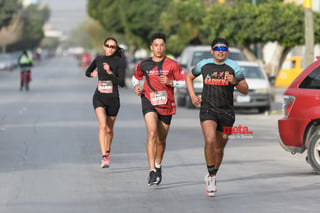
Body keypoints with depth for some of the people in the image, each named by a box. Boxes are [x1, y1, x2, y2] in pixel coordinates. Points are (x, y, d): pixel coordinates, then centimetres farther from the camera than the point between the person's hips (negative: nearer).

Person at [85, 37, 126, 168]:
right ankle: (104, 157, -28)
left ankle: (107, 151, 41)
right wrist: (92, 74, 0)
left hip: (113, 99, 0)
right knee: (102, 125, -20)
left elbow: (122, 83, -13)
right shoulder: (98, 60, 4)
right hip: (99, 98, 0)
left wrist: (110, 72, -24)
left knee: (109, 129, 13)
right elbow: (87, 72, 23)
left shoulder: (118, 63, -6)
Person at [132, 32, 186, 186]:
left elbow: (185, 82, 2)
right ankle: (152, 171, -27)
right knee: (152, 133, -22)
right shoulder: (144, 64, 4)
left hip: (166, 105, 1)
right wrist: (136, 86, 2)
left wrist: (171, 82, -15)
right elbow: (136, 77, 23)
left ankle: (158, 166, 39)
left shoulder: (172, 64, -1)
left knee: (161, 139, 12)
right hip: (149, 102, -1)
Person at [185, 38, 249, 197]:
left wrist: (234, 82, -24)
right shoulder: (204, 64, 3)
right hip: (208, 110, -1)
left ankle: (211, 177, 34)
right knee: (210, 141, -25)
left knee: (219, 148, 11)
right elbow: (189, 77, 21)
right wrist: (193, 96, 8)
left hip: (226, 112, 1)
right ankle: (211, 178, -14)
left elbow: (245, 90, -4)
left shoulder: (233, 66, -1)